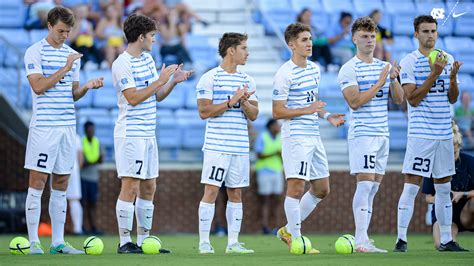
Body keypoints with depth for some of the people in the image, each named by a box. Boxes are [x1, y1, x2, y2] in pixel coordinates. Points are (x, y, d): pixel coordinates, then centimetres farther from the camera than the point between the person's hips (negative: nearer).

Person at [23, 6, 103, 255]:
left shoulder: (73, 55, 15)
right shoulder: (35, 52, -3)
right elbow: (38, 86, -14)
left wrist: (87, 86, -1)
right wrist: (64, 69, -17)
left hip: (68, 126, 6)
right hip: (43, 126, -6)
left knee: (61, 185, 7)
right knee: (37, 182, -5)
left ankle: (58, 242, 9)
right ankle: (33, 241, -3)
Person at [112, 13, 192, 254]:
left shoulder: (148, 59, 14)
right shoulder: (122, 64, -12)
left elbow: (157, 96, 17)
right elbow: (133, 98, -18)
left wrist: (174, 81, 1)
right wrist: (160, 80, -18)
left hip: (149, 134, 9)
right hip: (130, 134, -9)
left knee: (148, 188, 9)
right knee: (131, 187, -9)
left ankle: (143, 240, 15)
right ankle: (124, 242, -6)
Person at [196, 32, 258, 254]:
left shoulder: (247, 80, 14)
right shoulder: (209, 78, -3)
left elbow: (254, 115, 10)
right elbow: (204, 111, -10)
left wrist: (244, 102, -10)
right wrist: (231, 102, -16)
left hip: (241, 147, 6)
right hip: (216, 145, -6)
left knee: (236, 194, 6)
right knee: (211, 191, -8)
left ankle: (233, 242, 9)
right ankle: (204, 242, -4)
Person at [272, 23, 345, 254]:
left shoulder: (314, 69, 14)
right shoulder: (285, 74, -12)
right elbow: (278, 112, -13)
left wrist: (327, 116, 10)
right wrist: (308, 110, -21)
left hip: (314, 137, 9)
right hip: (296, 137, -9)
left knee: (321, 189, 11)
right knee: (296, 187, -9)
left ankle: (288, 230, 21)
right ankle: (295, 239, -1)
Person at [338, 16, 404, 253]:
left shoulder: (384, 67, 14)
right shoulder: (349, 69, -6)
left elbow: (399, 99, 10)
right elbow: (355, 102, -16)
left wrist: (393, 80, -8)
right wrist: (379, 84, -18)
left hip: (382, 134, 7)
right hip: (362, 133, -7)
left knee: (373, 188, 7)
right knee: (365, 184, -14)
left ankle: (362, 239, 10)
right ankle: (361, 241, -16)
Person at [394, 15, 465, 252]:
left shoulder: (447, 59, 11)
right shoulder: (409, 62, -4)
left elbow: (452, 99, 10)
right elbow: (413, 99, -12)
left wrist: (453, 77, -8)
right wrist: (433, 74, -19)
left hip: (444, 133, 5)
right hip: (420, 133, -5)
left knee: (443, 188, 9)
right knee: (411, 186, -10)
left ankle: (446, 240, 15)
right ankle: (401, 239, -7)